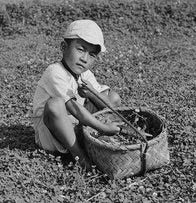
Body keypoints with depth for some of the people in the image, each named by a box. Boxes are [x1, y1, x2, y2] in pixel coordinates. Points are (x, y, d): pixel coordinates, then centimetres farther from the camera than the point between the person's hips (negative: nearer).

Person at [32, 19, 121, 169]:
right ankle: (79, 155, -25)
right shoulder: (55, 73, -23)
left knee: (114, 97, 2)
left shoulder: (86, 74, 2)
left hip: (77, 126, 7)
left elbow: (109, 105, 0)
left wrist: (92, 93, -22)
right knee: (55, 104, -40)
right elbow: (73, 108, -32)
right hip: (49, 134, -7)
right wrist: (104, 128, -34)